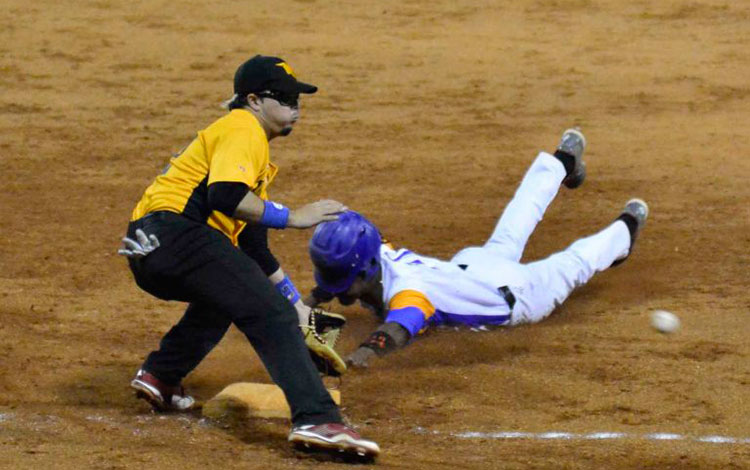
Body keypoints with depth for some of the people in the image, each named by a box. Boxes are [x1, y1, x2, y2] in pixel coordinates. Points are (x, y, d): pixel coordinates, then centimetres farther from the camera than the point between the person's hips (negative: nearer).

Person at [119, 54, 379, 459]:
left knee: (223, 293, 37)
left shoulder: (250, 138, 30)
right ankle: (316, 420, -32)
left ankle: (159, 376, 31)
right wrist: (292, 217, -15)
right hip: (174, 232, -11)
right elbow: (225, 197, -22)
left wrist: (294, 302, 29)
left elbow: (253, 244, 31)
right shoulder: (242, 129, -1)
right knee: (269, 311, -18)